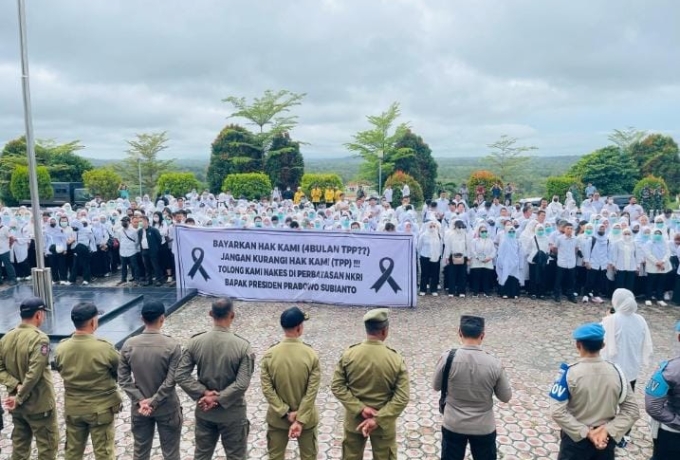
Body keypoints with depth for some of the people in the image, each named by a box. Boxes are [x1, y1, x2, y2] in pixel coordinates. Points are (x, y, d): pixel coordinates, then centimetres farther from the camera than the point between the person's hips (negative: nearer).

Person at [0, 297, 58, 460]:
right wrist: (20, 398, -17)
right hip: (39, 404, -7)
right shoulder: (39, 338, -22)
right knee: (47, 446, 8)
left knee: (19, 445, 21)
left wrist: (16, 386, -9)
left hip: (16, 405, 7)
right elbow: (34, 374, -27)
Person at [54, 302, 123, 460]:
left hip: (72, 408, 4)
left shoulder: (60, 349, -10)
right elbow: (120, 373, -8)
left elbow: (62, 373, 6)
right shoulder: (105, 348, -24)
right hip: (101, 408, -4)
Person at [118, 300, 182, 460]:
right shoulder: (172, 345, -19)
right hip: (167, 408, -3)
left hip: (139, 408, 3)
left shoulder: (129, 345, -9)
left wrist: (140, 401, -7)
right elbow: (171, 381, -20)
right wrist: (153, 402, -11)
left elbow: (123, 379, -6)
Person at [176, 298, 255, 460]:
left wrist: (203, 393, -9)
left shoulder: (195, 342, -11)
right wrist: (218, 399, -15)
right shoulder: (243, 346, -20)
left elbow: (181, 375, -11)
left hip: (204, 411, 3)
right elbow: (242, 384, -23)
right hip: (232, 414, -3)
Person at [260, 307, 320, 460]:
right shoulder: (311, 355, -18)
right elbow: (312, 392, -19)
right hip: (306, 417, -1)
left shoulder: (269, 355, -14)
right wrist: (300, 420, -15)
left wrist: (286, 412, -11)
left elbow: (267, 389, -14)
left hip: (277, 417, 1)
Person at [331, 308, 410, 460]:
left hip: (354, 419, 2)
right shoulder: (396, 360, -19)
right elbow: (402, 398, -20)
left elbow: (337, 386, -12)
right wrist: (378, 419, -19)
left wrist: (360, 408, -14)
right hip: (384, 424, -2)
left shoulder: (348, 355, -14)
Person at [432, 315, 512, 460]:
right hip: (484, 427, 0)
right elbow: (506, 397, -4)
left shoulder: (447, 358, -18)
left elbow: (436, 387, -2)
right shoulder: (494, 364, -17)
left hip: (453, 425, 0)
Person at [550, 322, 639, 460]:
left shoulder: (569, 372, -20)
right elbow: (632, 410, -5)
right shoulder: (616, 372, -8)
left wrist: (585, 432, -17)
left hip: (576, 438, -3)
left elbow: (557, 411, -23)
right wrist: (608, 430, -12)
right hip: (606, 439, 3)